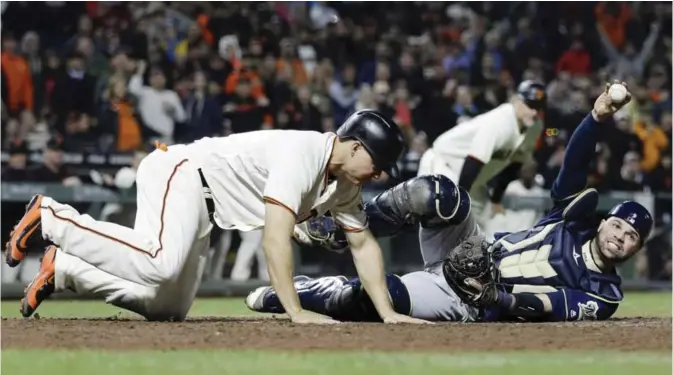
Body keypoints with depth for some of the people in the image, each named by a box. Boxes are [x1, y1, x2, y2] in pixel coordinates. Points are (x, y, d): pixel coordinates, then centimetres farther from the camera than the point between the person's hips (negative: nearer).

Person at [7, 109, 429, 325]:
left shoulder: (345, 183, 6)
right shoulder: (303, 154, -24)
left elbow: (363, 244, 11)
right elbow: (275, 236, -31)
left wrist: (387, 313, 1)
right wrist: (296, 312, -34)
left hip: (201, 212, 10)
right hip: (181, 171, -10)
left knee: (168, 308, -1)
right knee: (162, 264, -35)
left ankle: (63, 269, 9)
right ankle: (52, 219, -16)